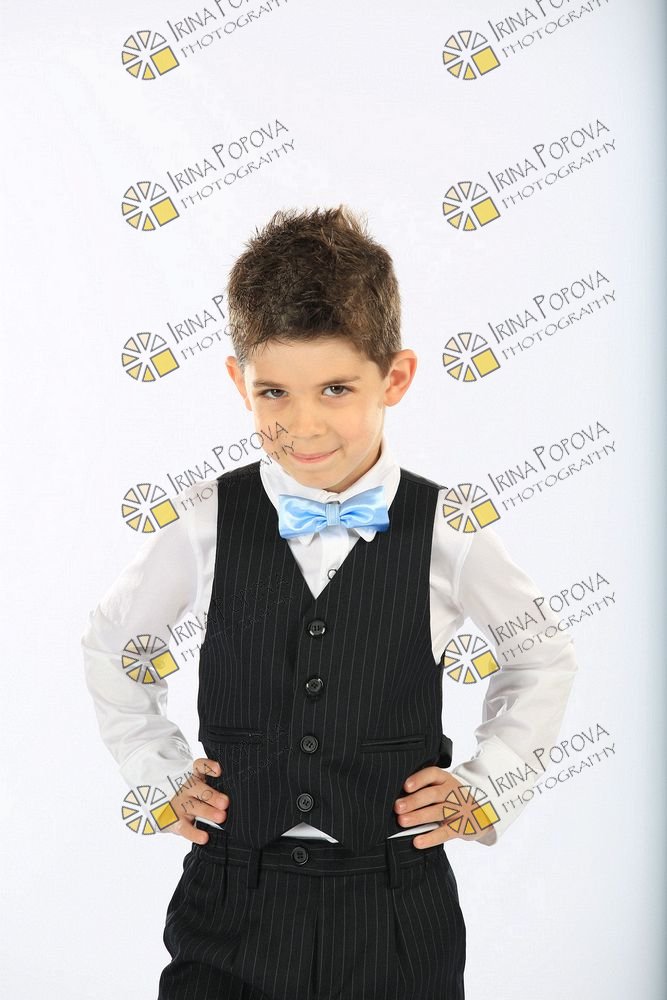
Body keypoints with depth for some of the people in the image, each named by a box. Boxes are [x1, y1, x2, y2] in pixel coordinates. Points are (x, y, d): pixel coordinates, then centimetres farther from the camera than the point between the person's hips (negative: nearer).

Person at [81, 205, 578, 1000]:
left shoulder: (450, 530, -7)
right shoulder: (202, 522, -6)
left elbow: (544, 660, 12)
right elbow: (111, 646, 14)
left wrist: (484, 788, 5)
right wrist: (159, 774, 8)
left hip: (397, 913, 0)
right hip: (234, 903, 0)